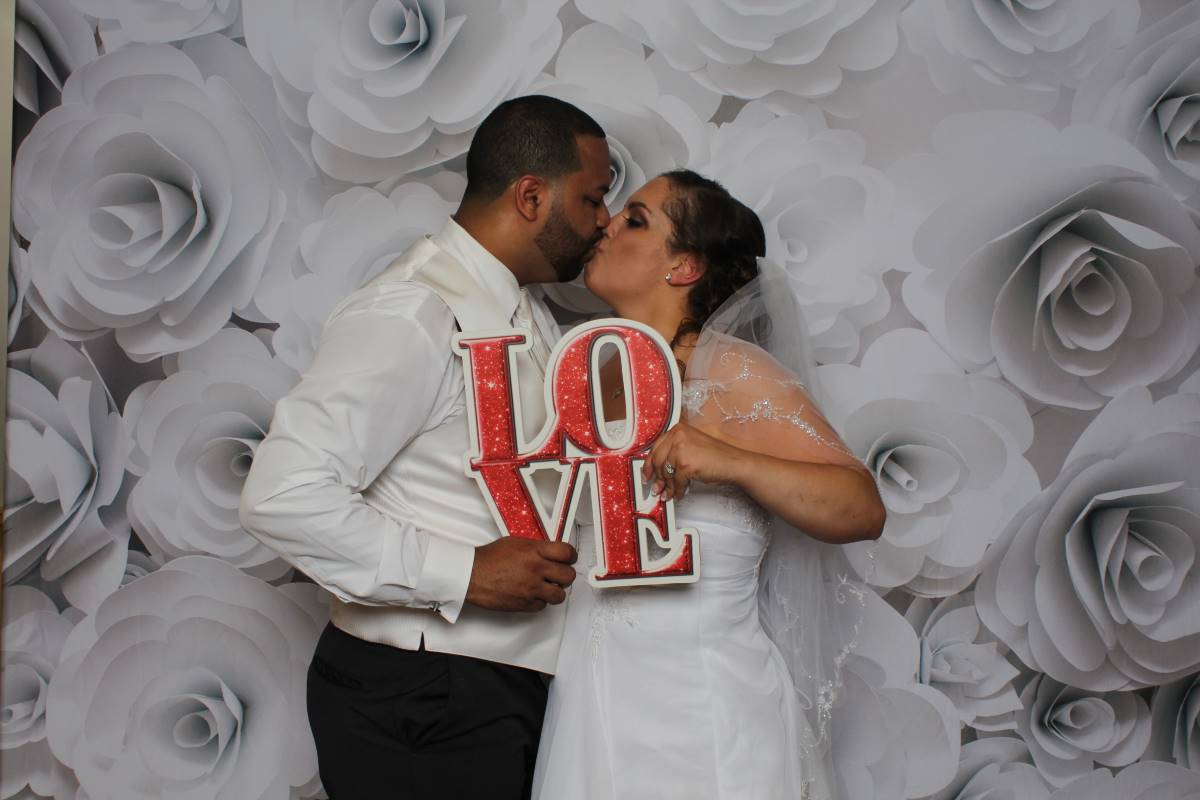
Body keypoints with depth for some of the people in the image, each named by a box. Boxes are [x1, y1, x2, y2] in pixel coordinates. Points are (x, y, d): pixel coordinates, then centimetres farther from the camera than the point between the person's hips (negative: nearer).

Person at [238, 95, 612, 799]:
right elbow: (283, 495, -26)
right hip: (417, 696, -9)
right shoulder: (410, 314, -19)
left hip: (510, 683, 9)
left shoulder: (526, 313, 13)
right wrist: (463, 572, -25)